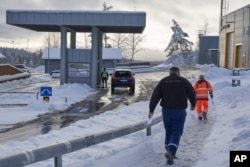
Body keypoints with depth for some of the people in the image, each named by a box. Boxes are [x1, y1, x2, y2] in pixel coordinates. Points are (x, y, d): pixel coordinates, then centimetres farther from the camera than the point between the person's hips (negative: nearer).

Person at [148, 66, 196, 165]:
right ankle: (171, 151, -16)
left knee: (168, 131, 17)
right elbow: (192, 94, 7)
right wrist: (193, 105, 26)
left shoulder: (163, 81, 5)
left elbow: (155, 96, -3)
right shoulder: (184, 81, 2)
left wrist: (151, 109, -2)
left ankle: (169, 152, 22)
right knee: (177, 132, 3)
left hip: (166, 110, 2)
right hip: (180, 111, -2)